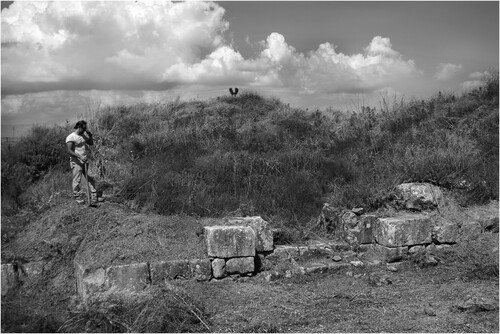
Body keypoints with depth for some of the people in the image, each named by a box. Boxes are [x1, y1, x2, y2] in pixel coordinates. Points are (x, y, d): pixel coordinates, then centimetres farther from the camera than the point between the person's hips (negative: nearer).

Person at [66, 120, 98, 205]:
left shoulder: (84, 135, 11)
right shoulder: (71, 137, -12)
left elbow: (91, 143, 21)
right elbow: (69, 151, -19)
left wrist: (90, 136, 3)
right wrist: (79, 157, -29)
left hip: (85, 161, 7)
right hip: (76, 162, -7)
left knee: (90, 179, 3)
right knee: (77, 181, -1)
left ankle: (94, 197, 7)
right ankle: (78, 198, 11)